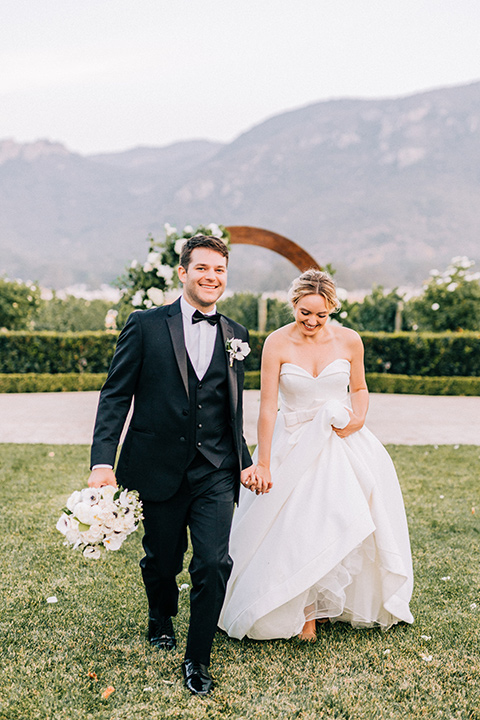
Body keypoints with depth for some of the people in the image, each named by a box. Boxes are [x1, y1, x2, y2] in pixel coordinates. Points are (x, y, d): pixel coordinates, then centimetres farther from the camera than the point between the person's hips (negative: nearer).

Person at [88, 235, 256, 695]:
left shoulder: (236, 335, 8)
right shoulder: (146, 326, -3)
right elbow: (115, 395, -5)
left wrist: (243, 460, 14)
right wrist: (103, 460, -13)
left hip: (215, 472, 2)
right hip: (159, 467, -1)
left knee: (214, 564, -8)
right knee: (162, 562, 14)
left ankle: (197, 661, 14)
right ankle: (161, 618, 48)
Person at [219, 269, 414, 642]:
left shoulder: (349, 341, -3)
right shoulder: (277, 343, -10)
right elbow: (267, 407, -10)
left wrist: (359, 417, -9)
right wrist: (263, 464, -12)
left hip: (342, 443, 2)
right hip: (293, 447, -2)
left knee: (347, 522, 2)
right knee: (296, 529, -2)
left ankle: (334, 601, 26)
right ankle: (304, 611, 16)